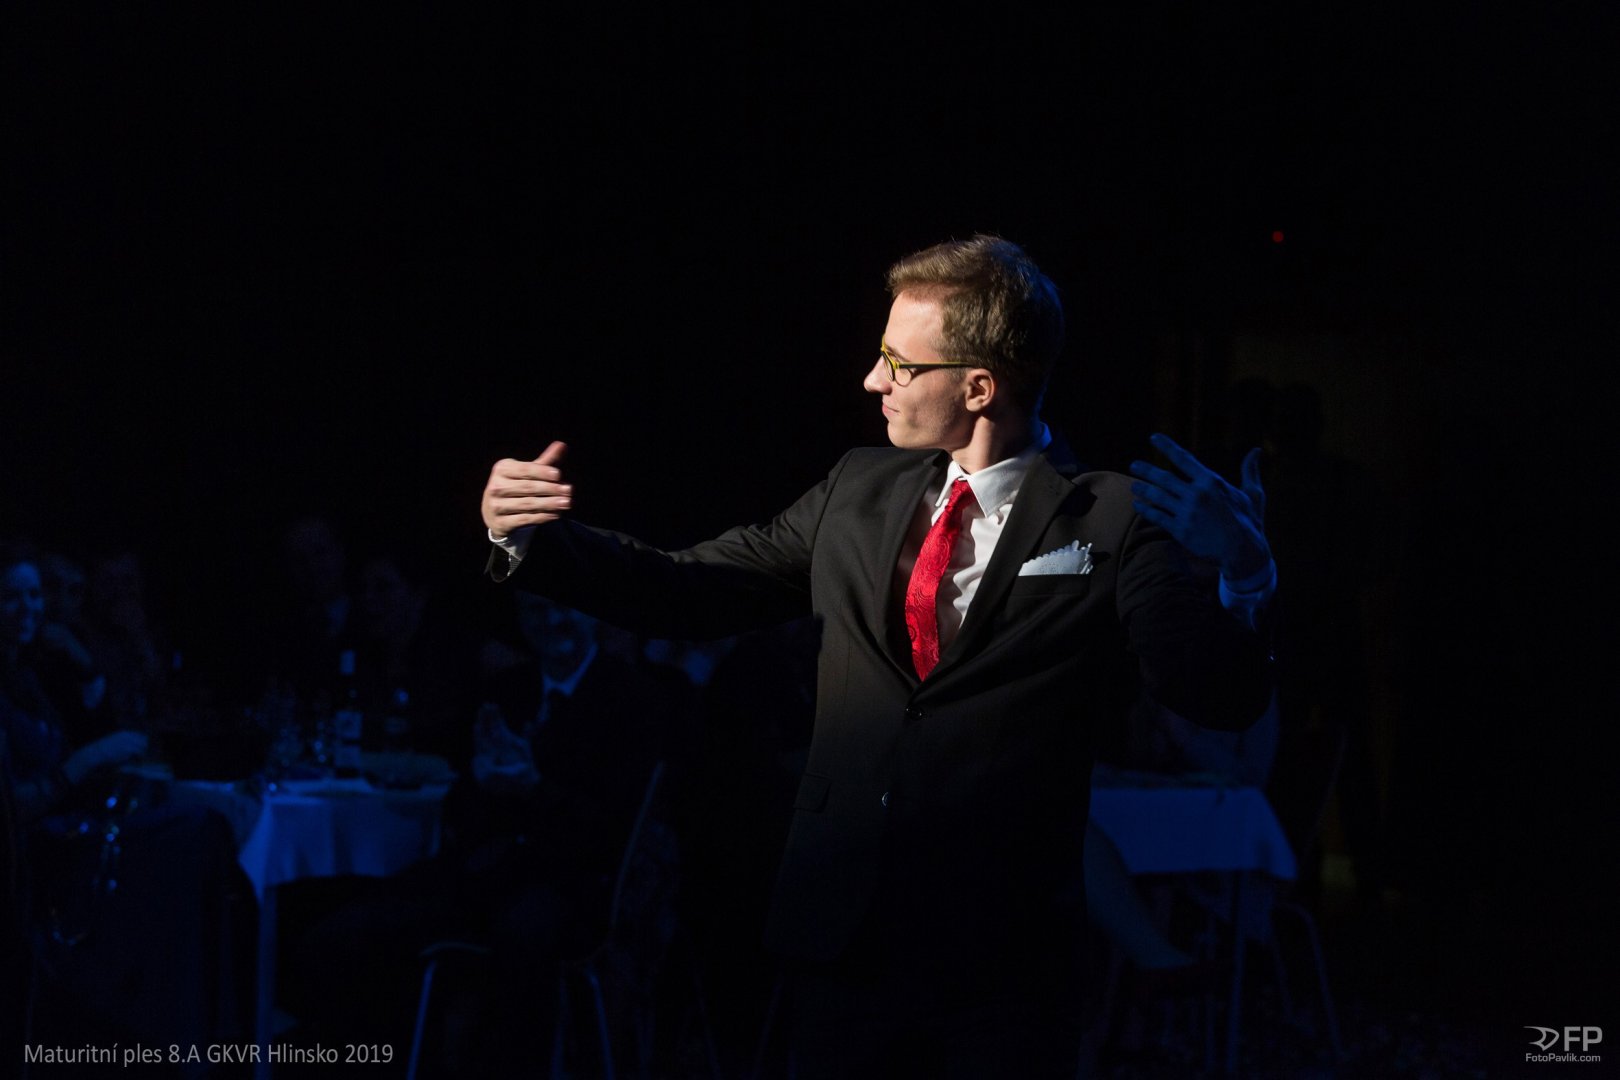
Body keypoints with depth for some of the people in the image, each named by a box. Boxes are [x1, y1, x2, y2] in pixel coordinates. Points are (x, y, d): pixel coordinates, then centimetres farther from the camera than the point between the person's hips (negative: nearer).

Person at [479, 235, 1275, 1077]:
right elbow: (694, 591, 14)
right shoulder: (859, 489, 9)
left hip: (1004, 971, -4)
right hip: (843, 944, 5)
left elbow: (1219, 699, -14)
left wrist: (1235, 580, -32)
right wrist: (536, 543, 2)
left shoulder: (1112, 523, -7)